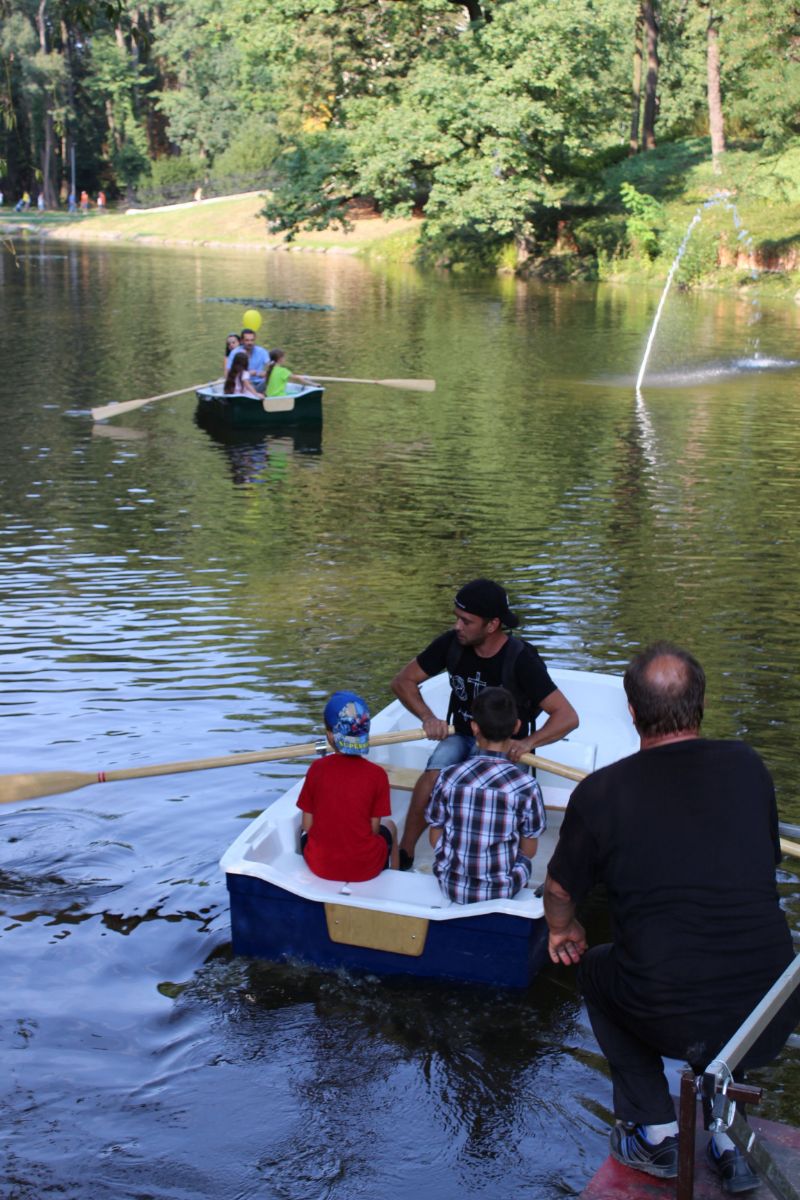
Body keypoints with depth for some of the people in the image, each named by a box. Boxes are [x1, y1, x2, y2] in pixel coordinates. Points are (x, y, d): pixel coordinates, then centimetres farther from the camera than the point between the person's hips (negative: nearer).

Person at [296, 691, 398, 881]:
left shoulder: (317, 769, -8)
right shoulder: (377, 774, -10)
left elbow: (307, 826, -3)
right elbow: (374, 828, -6)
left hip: (320, 865, 1)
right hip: (366, 868, -1)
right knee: (389, 826, 30)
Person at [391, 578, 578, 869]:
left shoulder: (521, 659, -21)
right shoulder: (451, 644, -9)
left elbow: (568, 716, -22)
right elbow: (403, 681, 0)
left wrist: (528, 742, -38)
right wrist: (428, 718, -17)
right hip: (462, 738, 3)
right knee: (433, 775, -28)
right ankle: (403, 855, -20)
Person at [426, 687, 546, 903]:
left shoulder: (448, 777, -13)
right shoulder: (526, 786, -17)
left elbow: (435, 840, -2)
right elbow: (529, 851, -5)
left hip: (452, 887, 1)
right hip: (502, 892, -1)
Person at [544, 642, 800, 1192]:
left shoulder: (601, 792, -5)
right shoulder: (748, 767, 3)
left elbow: (560, 893, 9)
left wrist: (564, 932, 32)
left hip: (675, 1024, -3)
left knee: (596, 968, 28)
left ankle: (655, 1133, 25)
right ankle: (728, 1132, 30)